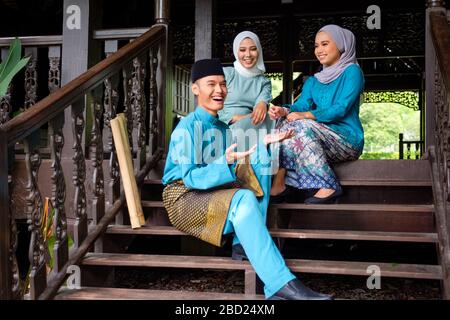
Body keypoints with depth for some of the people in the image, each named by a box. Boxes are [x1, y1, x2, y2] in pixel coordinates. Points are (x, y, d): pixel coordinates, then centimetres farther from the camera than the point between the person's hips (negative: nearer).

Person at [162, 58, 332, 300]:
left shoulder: (222, 129, 14)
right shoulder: (187, 128, -13)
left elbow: (232, 172, 9)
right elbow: (190, 177, -21)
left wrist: (263, 145, -1)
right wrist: (225, 162, -37)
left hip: (213, 191, 8)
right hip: (184, 197, -8)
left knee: (258, 164, -7)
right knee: (243, 199, -34)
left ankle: (246, 243, -17)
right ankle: (280, 285, -39)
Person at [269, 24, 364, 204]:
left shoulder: (351, 71, -2)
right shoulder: (313, 81, 19)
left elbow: (341, 109, -16)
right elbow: (300, 105, 2)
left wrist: (305, 115, -24)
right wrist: (284, 111, -21)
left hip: (348, 140, -6)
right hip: (324, 137, 6)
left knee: (301, 126, -28)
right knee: (285, 122, -15)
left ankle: (329, 187, -28)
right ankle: (278, 185, -24)